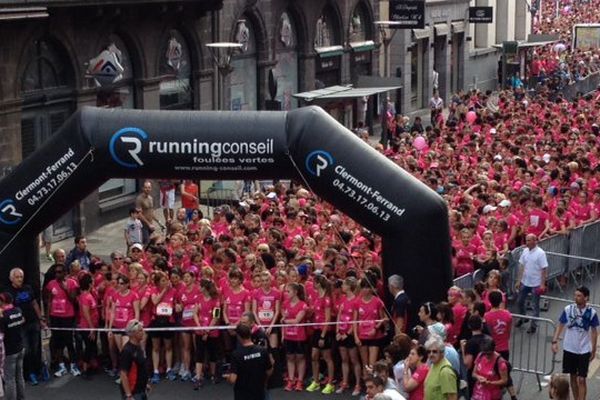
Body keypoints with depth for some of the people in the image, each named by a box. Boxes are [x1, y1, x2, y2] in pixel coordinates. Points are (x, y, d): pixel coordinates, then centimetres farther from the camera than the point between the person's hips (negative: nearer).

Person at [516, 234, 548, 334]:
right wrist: (519, 280, 7)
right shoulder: (525, 251, 1)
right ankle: (522, 318, 40)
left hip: (535, 284, -6)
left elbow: (544, 269, -15)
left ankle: (533, 325, 15)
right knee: (520, 301, 17)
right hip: (525, 282, 6)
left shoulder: (540, 253, -17)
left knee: (535, 305, 5)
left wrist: (542, 284, -17)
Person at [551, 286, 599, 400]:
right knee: (573, 377, 15)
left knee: (581, 379, -4)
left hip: (584, 351, -2)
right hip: (569, 349, 2)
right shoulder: (568, 309, -8)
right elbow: (561, 326, 2)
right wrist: (555, 341, -7)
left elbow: (594, 332, 1)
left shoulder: (592, 312, -10)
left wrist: (593, 350, 3)